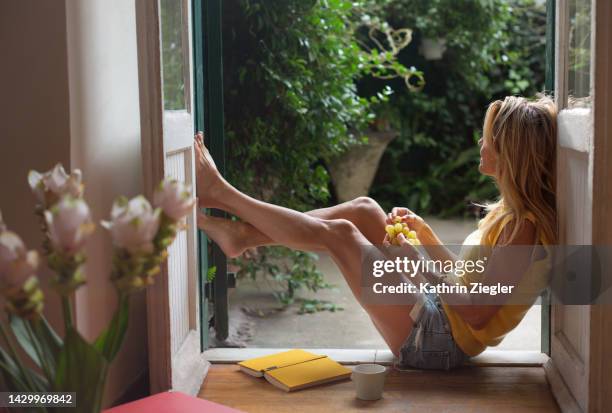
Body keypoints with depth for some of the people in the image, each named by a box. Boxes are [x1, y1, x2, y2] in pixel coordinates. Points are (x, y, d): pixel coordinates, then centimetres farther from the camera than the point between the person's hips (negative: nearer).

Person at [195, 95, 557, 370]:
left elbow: (477, 313, -24)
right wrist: (426, 235, 9)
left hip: (434, 342, -9)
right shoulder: (511, 212, 10)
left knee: (338, 232, -11)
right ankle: (242, 235, 3)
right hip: (437, 315, 9)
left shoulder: (523, 227, -20)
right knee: (364, 210, 3)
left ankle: (220, 193, 3)